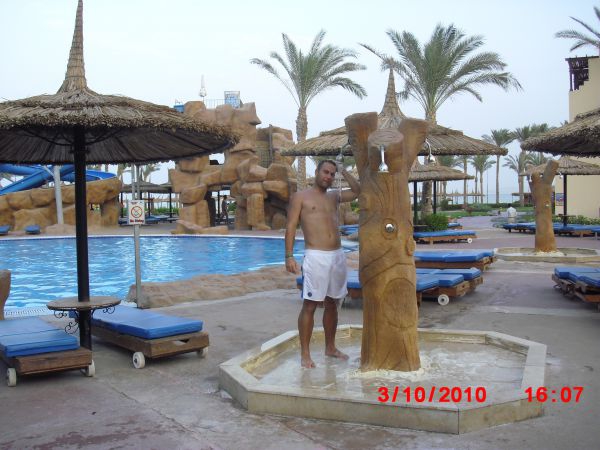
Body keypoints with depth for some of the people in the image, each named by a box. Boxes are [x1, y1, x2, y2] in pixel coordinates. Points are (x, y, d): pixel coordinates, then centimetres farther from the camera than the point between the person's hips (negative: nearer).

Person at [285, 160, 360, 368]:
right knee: (309, 305, -6)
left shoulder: (334, 196, 17)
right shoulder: (301, 196, 2)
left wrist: (343, 171, 14)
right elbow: (291, 227, -4)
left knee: (332, 304, 13)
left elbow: (357, 191, 22)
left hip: (338, 256, 6)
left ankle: (330, 347, 25)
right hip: (316, 257, -6)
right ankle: (305, 353, 0)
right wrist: (289, 256, -13)